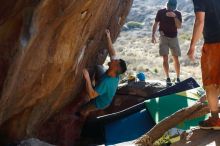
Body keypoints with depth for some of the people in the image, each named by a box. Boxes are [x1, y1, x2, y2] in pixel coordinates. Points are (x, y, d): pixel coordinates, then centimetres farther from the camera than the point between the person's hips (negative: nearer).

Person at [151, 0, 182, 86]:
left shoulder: (177, 14, -1)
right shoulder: (161, 12, -3)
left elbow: (179, 26, -12)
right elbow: (155, 24, 3)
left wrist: (174, 16, -25)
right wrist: (153, 35, -7)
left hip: (174, 38, 1)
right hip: (163, 37, -1)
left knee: (176, 59, 0)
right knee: (165, 58, -6)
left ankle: (178, 78, 7)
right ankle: (168, 78, 2)